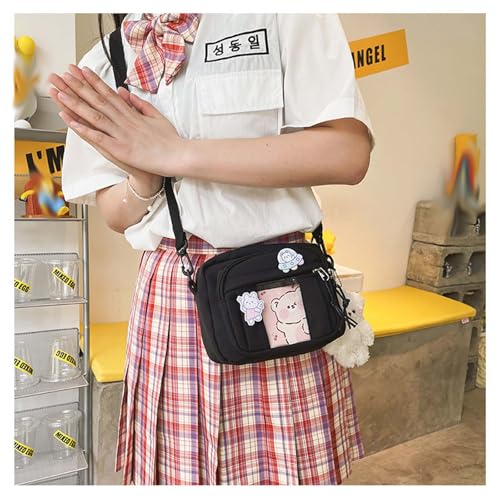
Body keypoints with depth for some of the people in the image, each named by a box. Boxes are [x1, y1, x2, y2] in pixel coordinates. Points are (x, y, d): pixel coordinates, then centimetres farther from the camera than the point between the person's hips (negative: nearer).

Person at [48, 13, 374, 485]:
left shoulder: (284, 17, 0)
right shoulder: (101, 64, 11)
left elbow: (349, 152, -15)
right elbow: (116, 217, 11)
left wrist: (177, 154, -16)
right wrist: (143, 181, -13)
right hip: (167, 295, 4)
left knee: (290, 473, 8)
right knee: (175, 473, 13)